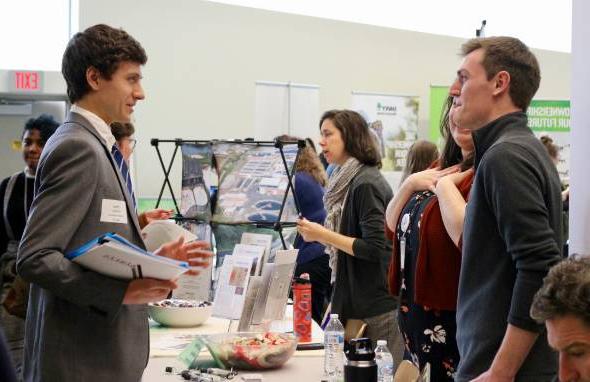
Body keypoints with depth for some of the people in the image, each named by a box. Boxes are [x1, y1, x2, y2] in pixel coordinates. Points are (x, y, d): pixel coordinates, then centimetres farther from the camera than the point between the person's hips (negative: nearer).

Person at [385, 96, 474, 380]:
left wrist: (445, 186, -17)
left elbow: (467, 237, -31)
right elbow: (393, 226, 16)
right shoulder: (442, 167, 12)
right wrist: (411, 183, -1)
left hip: (451, 317, -9)